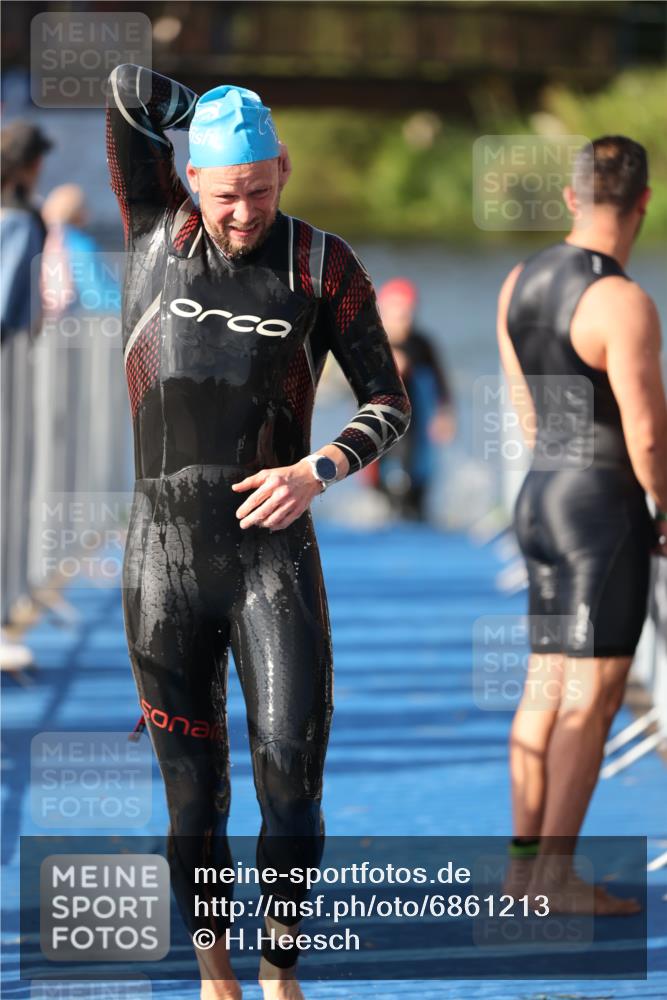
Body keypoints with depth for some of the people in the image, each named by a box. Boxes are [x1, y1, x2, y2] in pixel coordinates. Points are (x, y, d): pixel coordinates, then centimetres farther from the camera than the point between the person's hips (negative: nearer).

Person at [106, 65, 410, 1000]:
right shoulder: (157, 229, 1)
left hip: (277, 558, -1)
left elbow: (390, 404, 3)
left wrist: (317, 472, -13)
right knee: (193, 790, 6)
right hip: (166, 562, 1)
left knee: (293, 773, -10)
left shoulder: (323, 263, -1)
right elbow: (128, 86, -6)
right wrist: (214, 112, 8)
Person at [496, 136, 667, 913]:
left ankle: (526, 862, 15)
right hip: (604, 505, -8)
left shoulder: (521, 284, 7)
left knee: (546, 688, 12)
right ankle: (557, 875, -3)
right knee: (592, 698, -4)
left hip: (541, 496, 8)